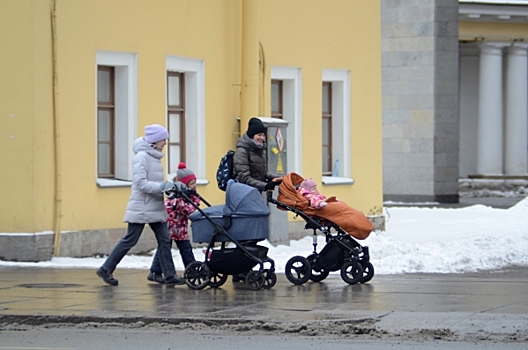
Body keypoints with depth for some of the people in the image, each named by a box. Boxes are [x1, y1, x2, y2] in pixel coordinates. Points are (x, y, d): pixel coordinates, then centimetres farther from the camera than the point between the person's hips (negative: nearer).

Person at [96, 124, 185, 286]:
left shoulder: (154, 157, 13)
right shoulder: (141, 157, -14)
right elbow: (141, 183, -22)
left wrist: (169, 187, 4)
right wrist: (163, 187, -27)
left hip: (156, 209, 9)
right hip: (141, 208, -9)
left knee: (164, 241, 2)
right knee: (129, 240, -2)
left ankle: (170, 276, 2)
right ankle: (106, 269, 8)